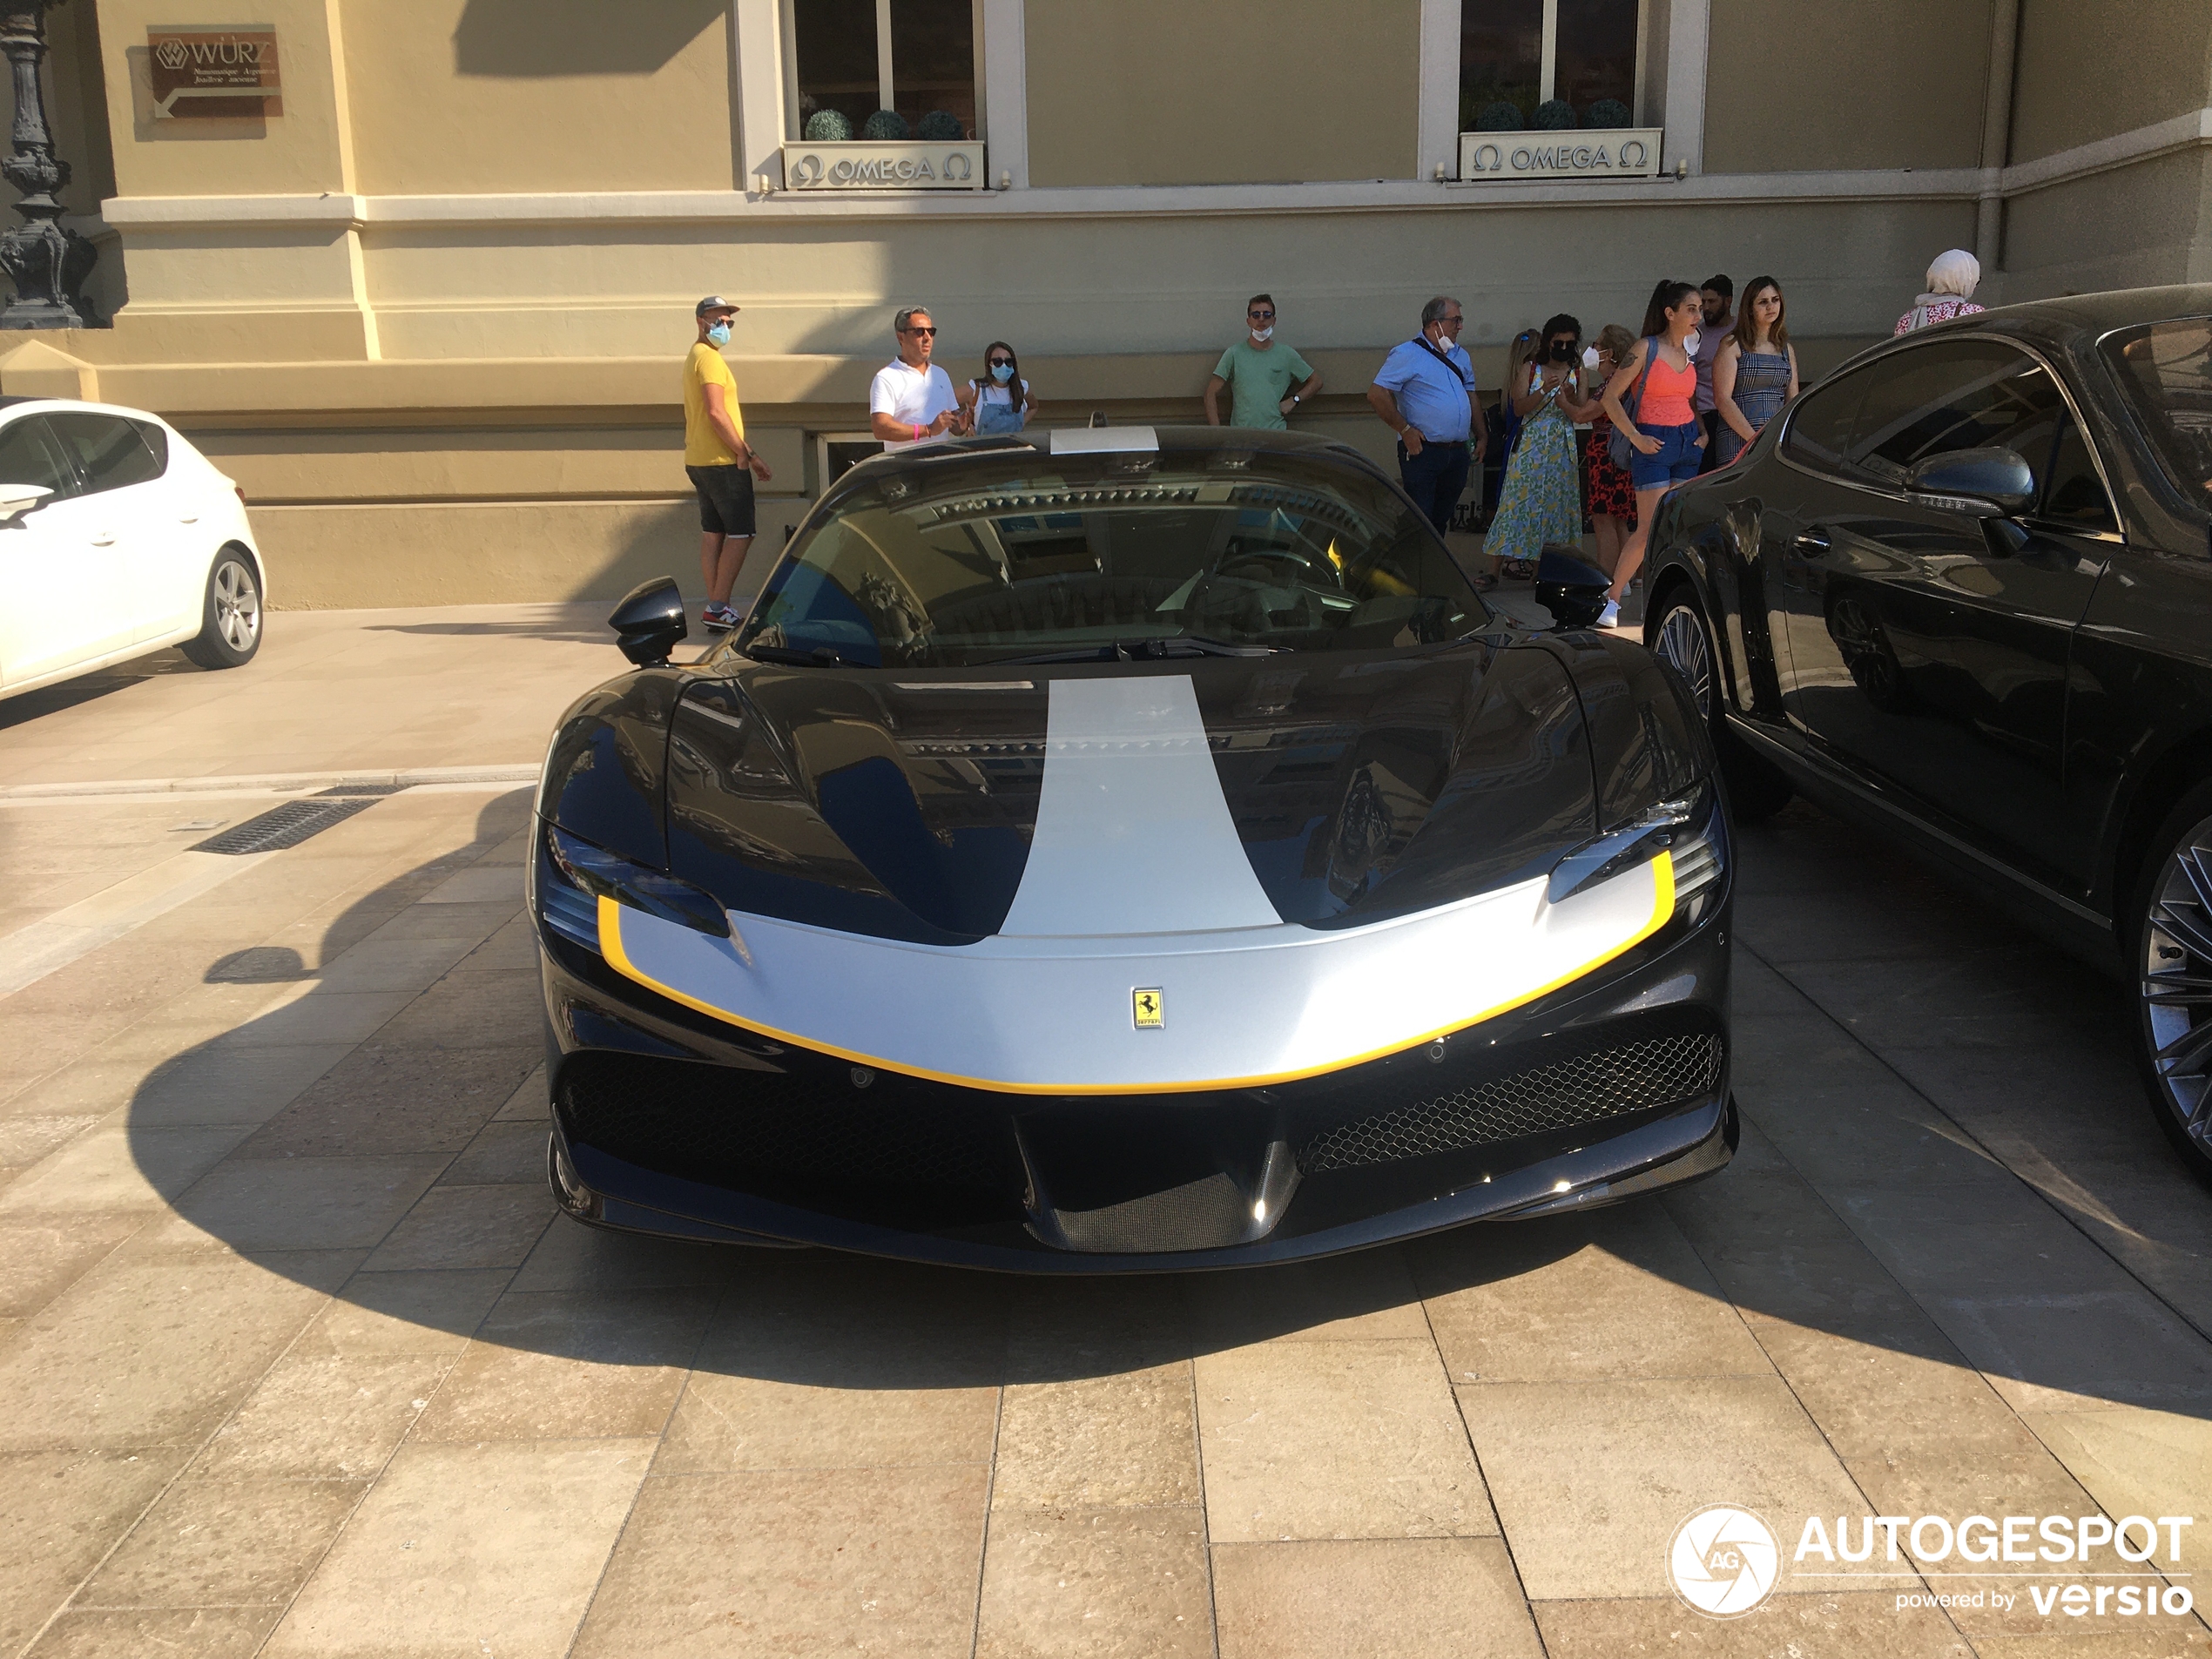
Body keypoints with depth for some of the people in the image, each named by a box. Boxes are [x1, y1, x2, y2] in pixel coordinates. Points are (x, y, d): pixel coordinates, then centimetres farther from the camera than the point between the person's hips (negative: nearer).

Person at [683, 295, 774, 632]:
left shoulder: (696, 357, 21)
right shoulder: (709, 358, -12)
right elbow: (716, 413, -21)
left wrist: (747, 453, 16)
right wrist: (744, 453, -15)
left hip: (700, 461, 10)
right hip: (721, 462, -10)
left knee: (713, 533, 9)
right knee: (740, 533, -8)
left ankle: (715, 608, 11)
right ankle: (718, 608, -9)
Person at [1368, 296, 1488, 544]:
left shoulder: (1460, 355, 16)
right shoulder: (1407, 354, -8)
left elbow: (1471, 397, 24)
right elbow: (1376, 394, -14)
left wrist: (1481, 437, 16)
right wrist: (1405, 430, -15)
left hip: (1457, 453, 7)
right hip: (1423, 451, -7)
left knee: (1441, 519, 13)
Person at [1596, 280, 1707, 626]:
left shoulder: (1691, 354, 12)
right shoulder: (1646, 349, -7)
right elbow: (1611, 397, -8)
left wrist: (1703, 433, 10)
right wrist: (1636, 438, -14)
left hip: (1688, 442, 6)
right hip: (1654, 444, -6)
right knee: (1651, 530, -11)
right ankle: (1611, 599, -1)